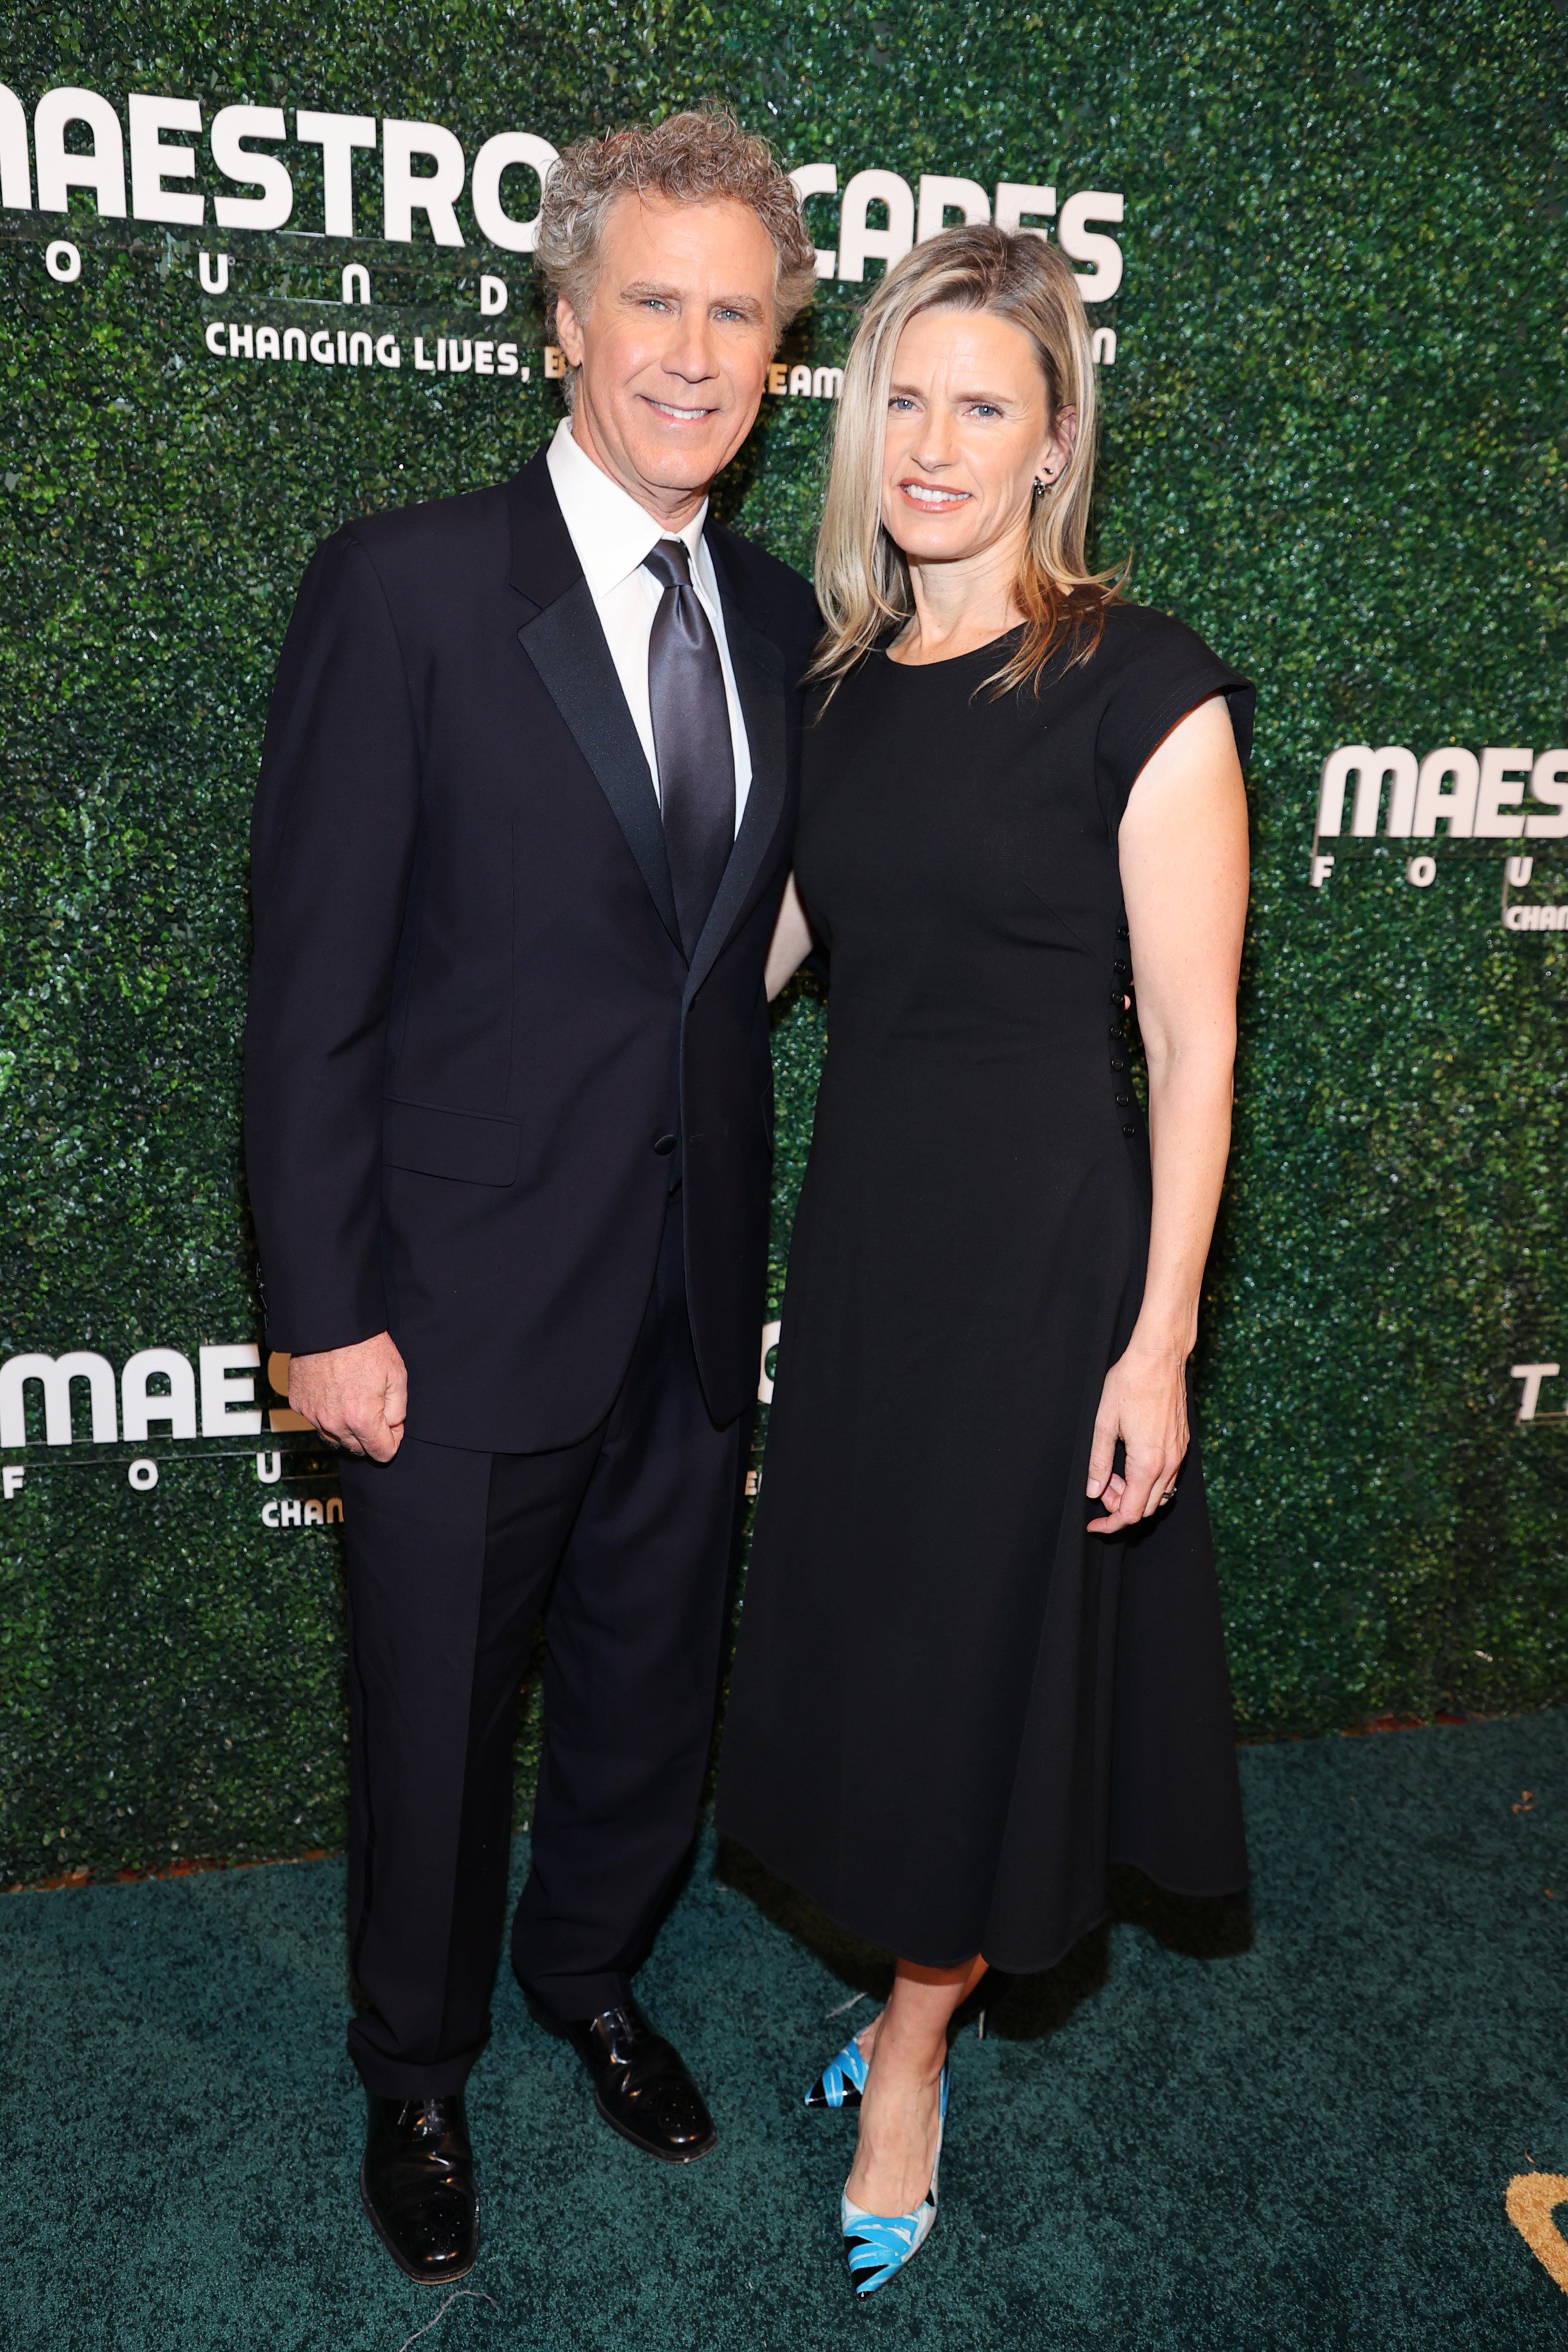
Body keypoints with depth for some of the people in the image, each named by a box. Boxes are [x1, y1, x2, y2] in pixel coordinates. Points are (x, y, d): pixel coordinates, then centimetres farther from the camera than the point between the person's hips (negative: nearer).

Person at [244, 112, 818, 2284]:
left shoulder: (782, 621, 6)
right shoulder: (404, 588, -11)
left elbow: (747, 948, 10)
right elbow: (313, 988, -12)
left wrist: (751, 1256, 8)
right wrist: (325, 1312, -13)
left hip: (696, 1308, 5)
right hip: (464, 1308, -4)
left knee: (655, 1694, 22)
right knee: (438, 1726, 15)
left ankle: (588, 1971, 51)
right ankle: (419, 2072, 43)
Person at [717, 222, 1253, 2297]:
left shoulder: (1140, 687, -11)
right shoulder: (842, 675, 6)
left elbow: (1191, 1041, -12)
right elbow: (756, 942, 15)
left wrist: (1158, 1343, -14)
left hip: (1045, 1242, -5)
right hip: (862, 1224, 6)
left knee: (985, 1648, 9)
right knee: (866, 1634, 17)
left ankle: (912, 2051, 35)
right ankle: (925, 1992, 43)